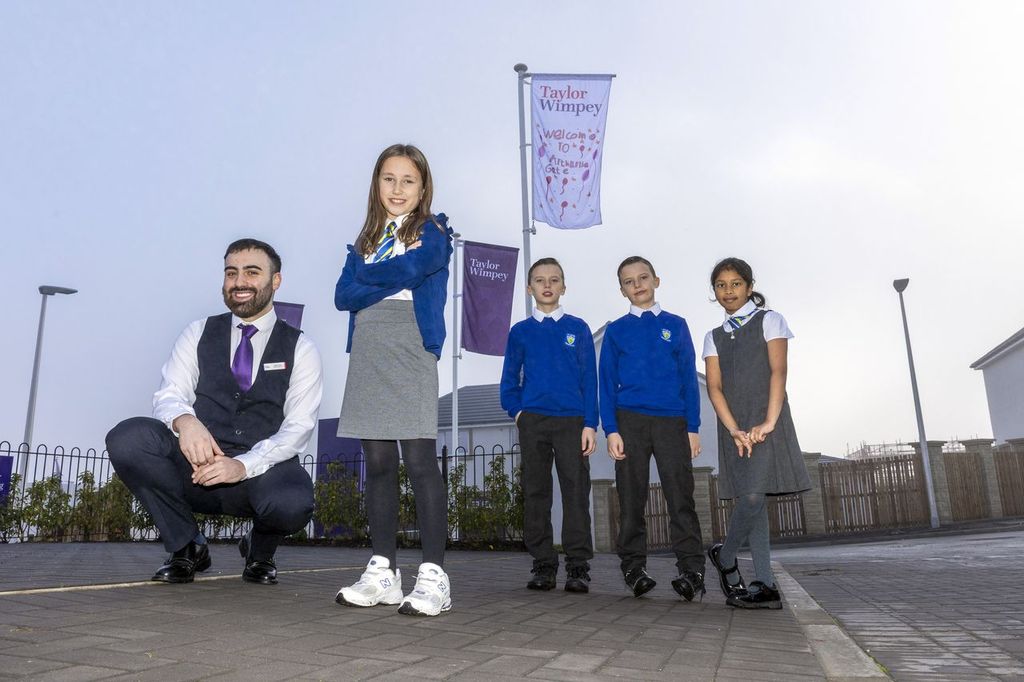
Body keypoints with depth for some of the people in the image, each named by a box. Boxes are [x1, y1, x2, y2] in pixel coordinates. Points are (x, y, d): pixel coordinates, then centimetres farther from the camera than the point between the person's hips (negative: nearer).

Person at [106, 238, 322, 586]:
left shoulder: (300, 348, 5)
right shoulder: (198, 334, 13)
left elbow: (298, 427, -5)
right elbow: (168, 396, 1)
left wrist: (244, 465, -22)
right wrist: (184, 420, -25)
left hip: (261, 470, -2)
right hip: (198, 464, 2)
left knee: (292, 504, -36)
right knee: (126, 437, -25)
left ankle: (260, 550, 6)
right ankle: (186, 547, -2)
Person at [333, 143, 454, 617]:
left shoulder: (432, 232, 7)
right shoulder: (366, 240, 22)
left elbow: (409, 270, -13)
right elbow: (343, 295, 8)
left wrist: (367, 274, 5)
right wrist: (389, 278, -5)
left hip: (409, 354, -5)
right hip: (367, 359, 5)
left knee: (420, 462, -9)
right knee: (377, 464, 5)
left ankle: (433, 577, -6)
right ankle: (382, 573, 13)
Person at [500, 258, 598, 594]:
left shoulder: (578, 328, 8)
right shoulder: (520, 332, 12)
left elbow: (589, 378, 4)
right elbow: (509, 380, 14)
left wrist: (590, 424, -4)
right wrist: (517, 411, -2)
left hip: (572, 421, -1)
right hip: (532, 422, 2)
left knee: (576, 491, -5)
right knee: (535, 493, 3)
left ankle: (578, 567, 1)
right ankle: (543, 565, 10)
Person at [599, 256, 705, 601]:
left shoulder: (676, 325, 12)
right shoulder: (616, 331, 10)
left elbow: (689, 378, 9)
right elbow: (607, 383, 6)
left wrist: (693, 427, 2)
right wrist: (611, 430, -4)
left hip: (673, 421, 0)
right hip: (629, 420, 0)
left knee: (680, 495, -5)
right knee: (632, 498, 3)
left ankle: (692, 571, -2)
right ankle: (634, 568, 12)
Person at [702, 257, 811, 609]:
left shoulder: (769, 321, 7)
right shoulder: (714, 337, 15)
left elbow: (778, 371, -5)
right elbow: (714, 387, 3)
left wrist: (769, 422, -18)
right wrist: (734, 430, -13)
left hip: (766, 423, -3)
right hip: (733, 426, 4)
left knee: (752, 496, -16)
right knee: (750, 499, 1)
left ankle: (724, 556, 7)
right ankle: (765, 585, 5)